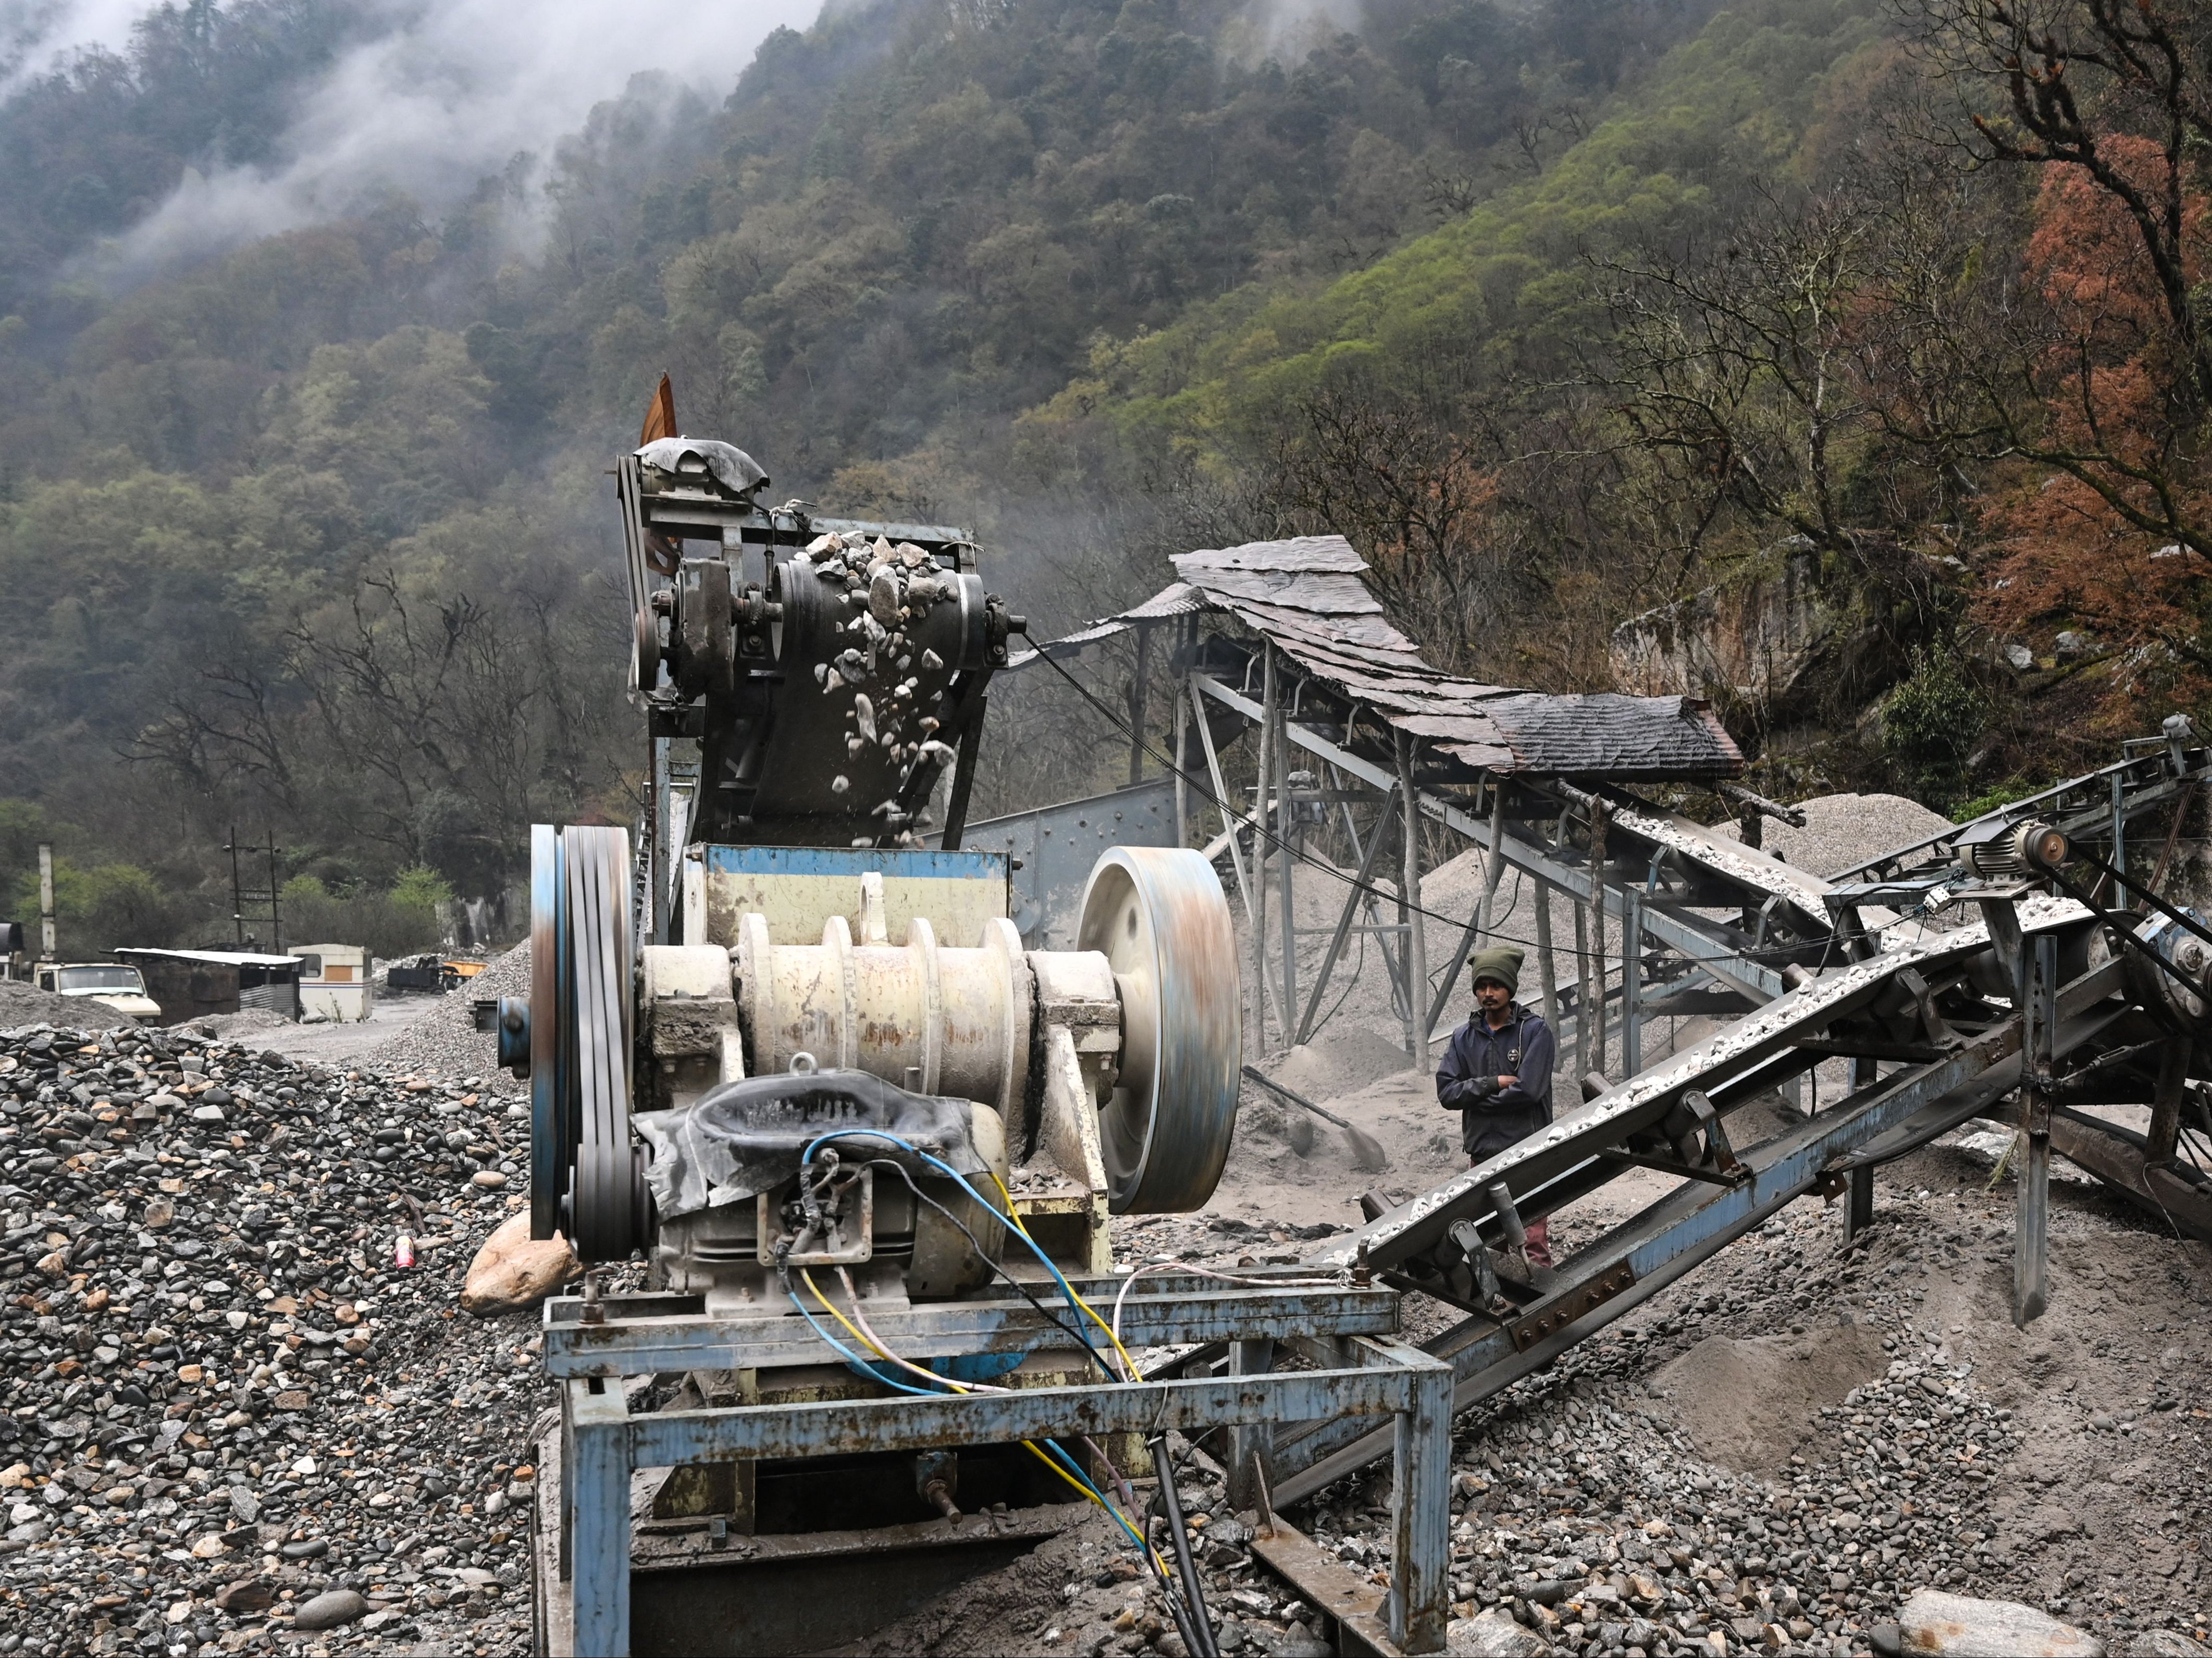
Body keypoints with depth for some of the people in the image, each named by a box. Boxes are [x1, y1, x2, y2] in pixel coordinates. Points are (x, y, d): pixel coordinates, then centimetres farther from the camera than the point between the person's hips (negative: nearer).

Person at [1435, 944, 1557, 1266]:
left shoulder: (1535, 1030, -2)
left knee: (1532, 1242, -6)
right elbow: (1446, 1092, 1)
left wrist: (1475, 1097, -4)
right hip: (1482, 1155, 4)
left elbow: (1528, 1090, -13)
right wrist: (1495, 1083, -10)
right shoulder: (1464, 1037, 11)